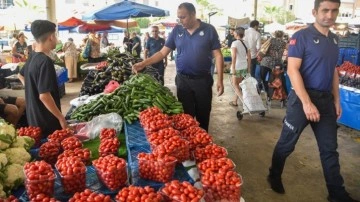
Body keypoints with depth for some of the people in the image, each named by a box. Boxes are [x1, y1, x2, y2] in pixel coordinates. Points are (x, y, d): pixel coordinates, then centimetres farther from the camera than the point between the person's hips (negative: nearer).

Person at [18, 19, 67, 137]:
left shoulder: (32, 58, 7)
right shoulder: (45, 61, -22)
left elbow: (21, 75, 27)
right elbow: (44, 95, -27)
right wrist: (61, 118, -20)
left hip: (34, 118, 9)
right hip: (47, 123, -9)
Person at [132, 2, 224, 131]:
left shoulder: (208, 30, -5)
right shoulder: (177, 31, 2)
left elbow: (217, 55, -4)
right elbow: (163, 52, 2)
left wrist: (220, 80, -9)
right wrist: (143, 64, -10)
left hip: (203, 80, -1)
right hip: (183, 80, 1)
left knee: (203, 115, 11)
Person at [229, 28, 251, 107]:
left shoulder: (235, 43, -11)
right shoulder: (246, 43, 7)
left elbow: (234, 56, -18)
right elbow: (249, 56, 8)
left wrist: (233, 68, -16)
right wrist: (248, 67, 15)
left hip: (237, 66, -6)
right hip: (245, 67, 6)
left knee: (236, 85, 6)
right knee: (238, 84, 16)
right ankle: (235, 101, 24)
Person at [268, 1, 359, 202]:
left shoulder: (335, 39, 11)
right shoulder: (302, 36, -10)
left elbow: (333, 71, 18)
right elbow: (293, 70, -17)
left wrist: (337, 100, 12)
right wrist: (307, 103, -22)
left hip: (326, 99, 6)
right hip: (302, 97, -6)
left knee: (330, 148, 11)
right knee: (287, 143, 7)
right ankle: (275, 176, 29)